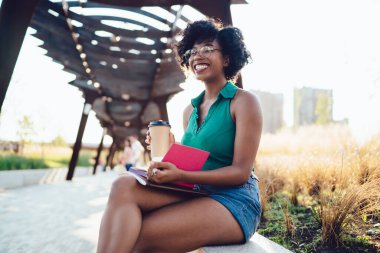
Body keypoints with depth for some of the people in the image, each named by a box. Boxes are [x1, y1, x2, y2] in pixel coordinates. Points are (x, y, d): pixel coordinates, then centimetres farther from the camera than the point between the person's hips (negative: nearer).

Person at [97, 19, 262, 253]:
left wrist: (179, 175, -23)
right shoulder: (190, 110, 15)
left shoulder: (244, 101, -4)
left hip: (233, 201, -5)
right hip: (194, 194, 6)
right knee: (124, 187, -23)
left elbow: (241, 172, -11)